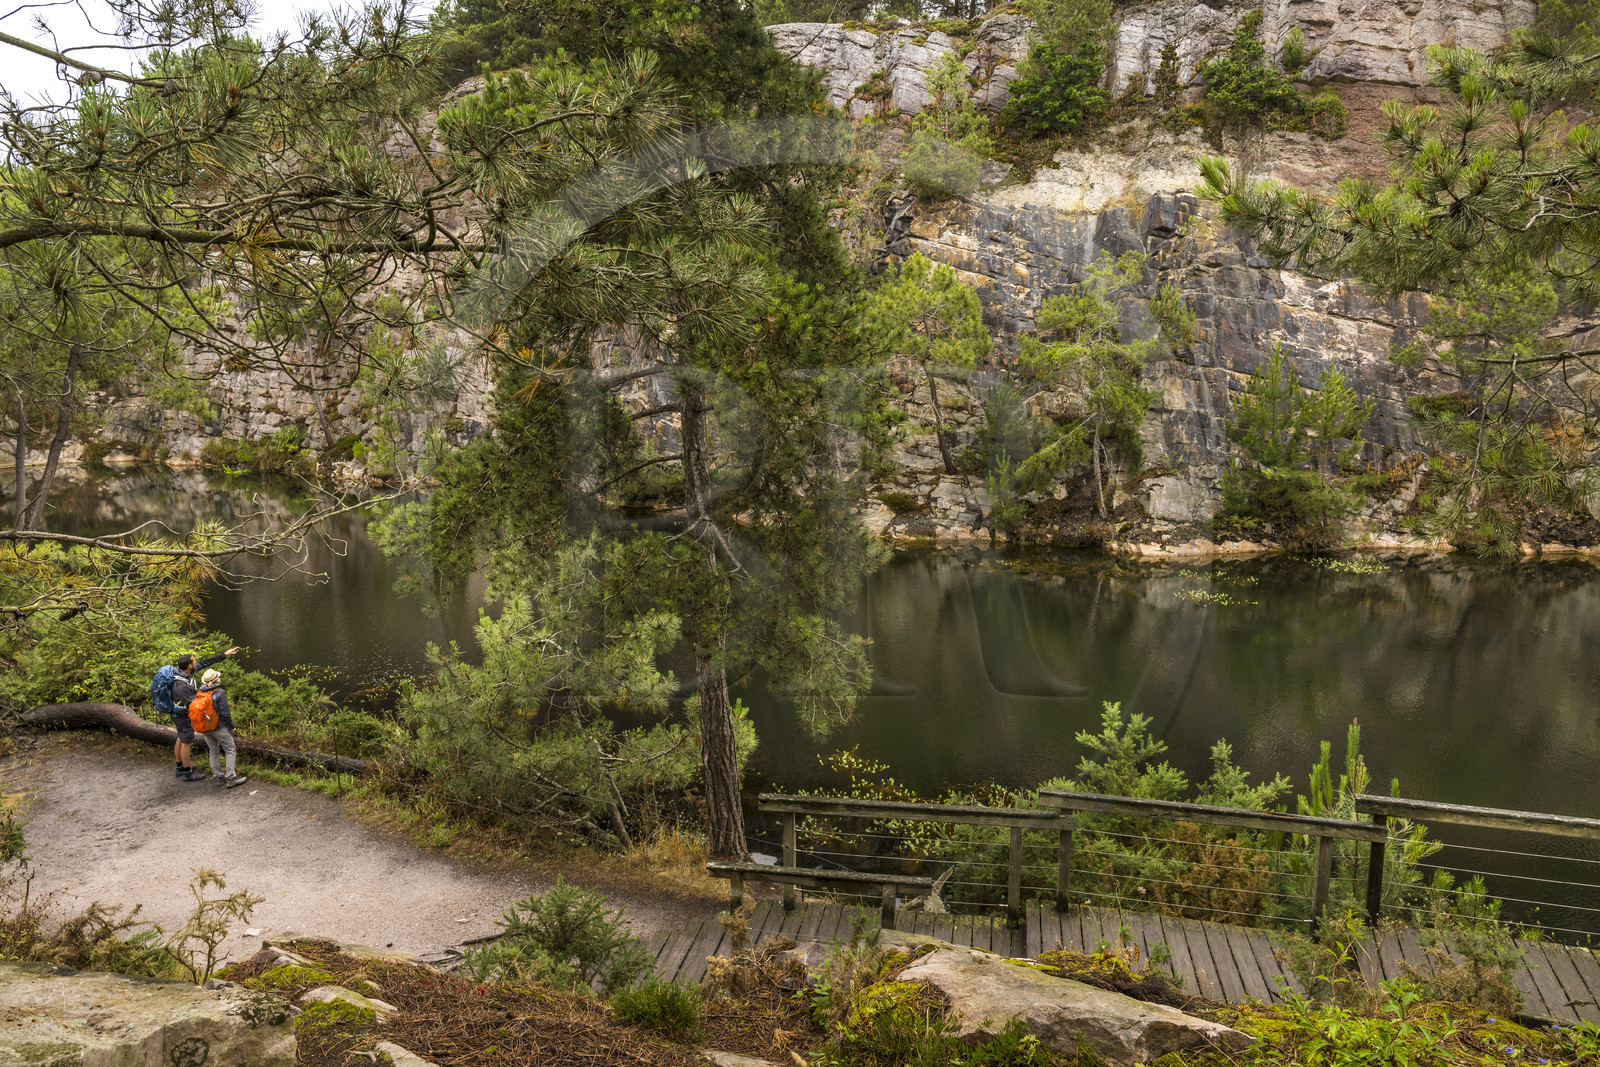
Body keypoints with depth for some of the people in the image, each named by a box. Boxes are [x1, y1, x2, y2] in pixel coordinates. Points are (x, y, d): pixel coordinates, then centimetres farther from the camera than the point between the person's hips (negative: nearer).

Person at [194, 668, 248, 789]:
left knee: (213, 751, 18)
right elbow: (225, 713, -19)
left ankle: (218, 777, 24)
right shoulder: (219, 693, -19)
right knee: (230, 750, 5)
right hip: (218, 728, -6)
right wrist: (231, 727, -5)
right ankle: (230, 778, 2)